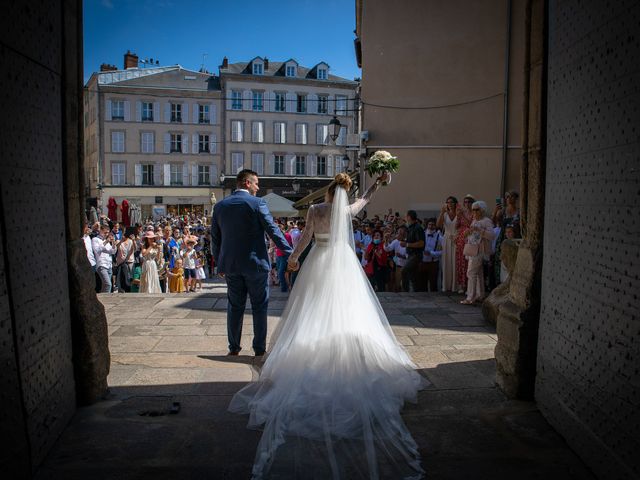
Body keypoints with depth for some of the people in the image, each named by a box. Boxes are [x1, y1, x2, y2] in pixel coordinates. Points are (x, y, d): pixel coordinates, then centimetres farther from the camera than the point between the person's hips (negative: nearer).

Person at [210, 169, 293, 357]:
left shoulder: (220, 206, 6)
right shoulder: (257, 203, -9)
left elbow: (215, 238, 10)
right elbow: (273, 230, -12)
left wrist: (219, 263, 20)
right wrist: (290, 253, -8)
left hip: (230, 264, 4)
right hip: (255, 263, -4)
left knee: (234, 307, 14)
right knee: (259, 307, 7)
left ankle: (234, 348, 19)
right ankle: (259, 349, 12)